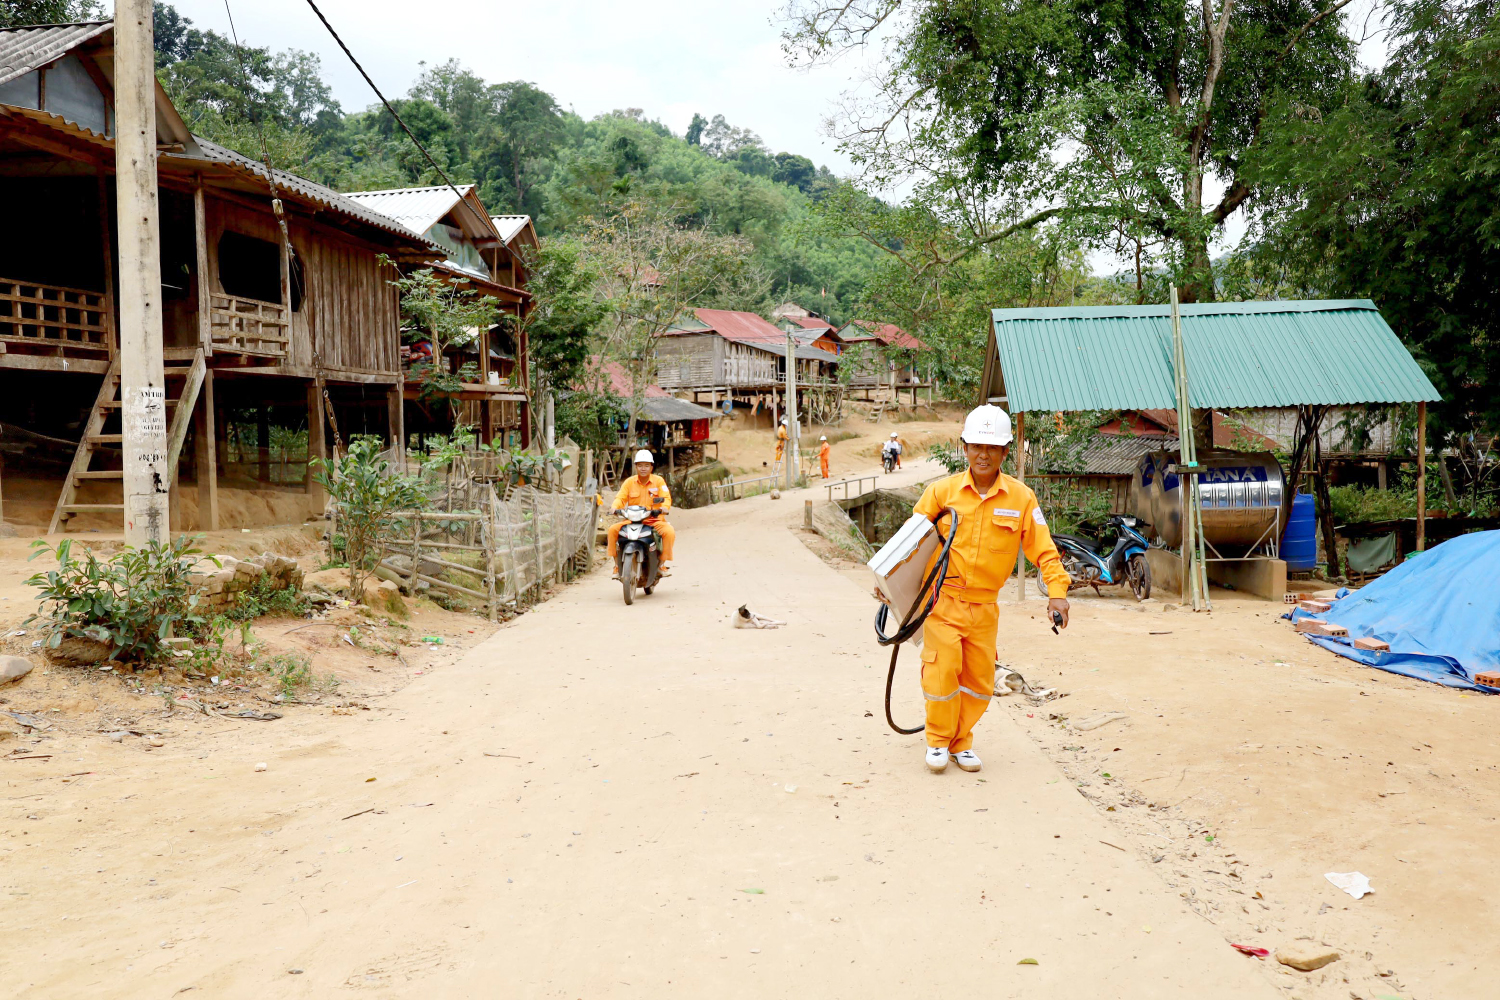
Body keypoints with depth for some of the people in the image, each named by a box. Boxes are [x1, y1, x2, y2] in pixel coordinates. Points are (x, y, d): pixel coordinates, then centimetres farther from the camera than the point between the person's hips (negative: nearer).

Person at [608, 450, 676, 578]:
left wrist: (664, 507, -27)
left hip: (654, 520, -2)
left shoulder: (659, 481, 4)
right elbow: (621, 497, 1)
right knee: (613, 529, -18)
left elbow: (666, 497, -5)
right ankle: (615, 562, -8)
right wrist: (614, 507, -21)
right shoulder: (629, 482, 9)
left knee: (669, 531, -30)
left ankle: (665, 563, -16)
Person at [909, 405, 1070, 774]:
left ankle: (962, 741, 29)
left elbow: (1042, 548, 1)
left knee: (979, 681, 8)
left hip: (985, 605, 2)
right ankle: (938, 740, 15)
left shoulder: (1021, 498, -2)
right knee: (943, 671, -8)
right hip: (943, 598, -2)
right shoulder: (942, 491, -4)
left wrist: (1057, 590, -9)